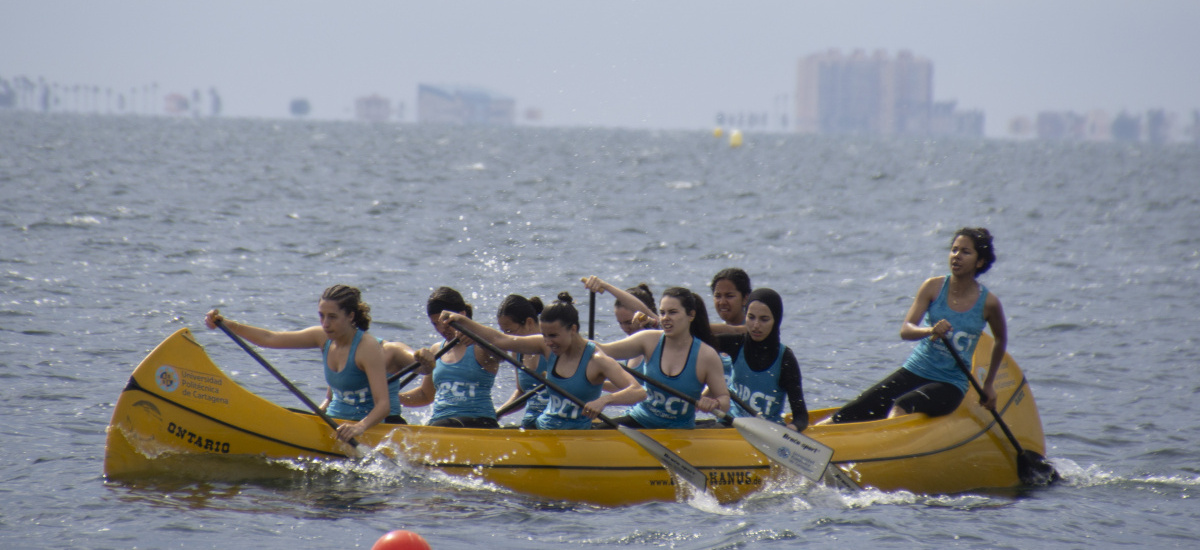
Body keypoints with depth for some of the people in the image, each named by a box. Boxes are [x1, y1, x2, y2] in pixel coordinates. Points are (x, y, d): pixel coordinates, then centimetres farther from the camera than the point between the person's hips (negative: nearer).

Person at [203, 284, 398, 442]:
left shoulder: (368, 347, -17)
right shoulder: (323, 338, 4)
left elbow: (383, 405, -25)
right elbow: (269, 338, 4)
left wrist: (360, 427, -44)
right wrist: (227, 324, -7)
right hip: (336, 421, 8)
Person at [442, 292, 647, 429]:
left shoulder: (596, 360, -14)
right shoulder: (547, 348, 5)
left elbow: (639, 392, -24)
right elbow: (500, 340, 7)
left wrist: (604, 400, -42)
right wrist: (462, 321, -3)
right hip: (543, 429, 6)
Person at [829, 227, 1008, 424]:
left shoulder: (988, 303, -5)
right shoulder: (933, 287, -1)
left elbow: (1001, 340, 15)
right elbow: (905, 330, -10)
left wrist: (988, 384, 20)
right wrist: (930, 331, -33)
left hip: (950, 385, -3)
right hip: (914, 371, 3)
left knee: (901, 408, -36)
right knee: (848, 416, -14)